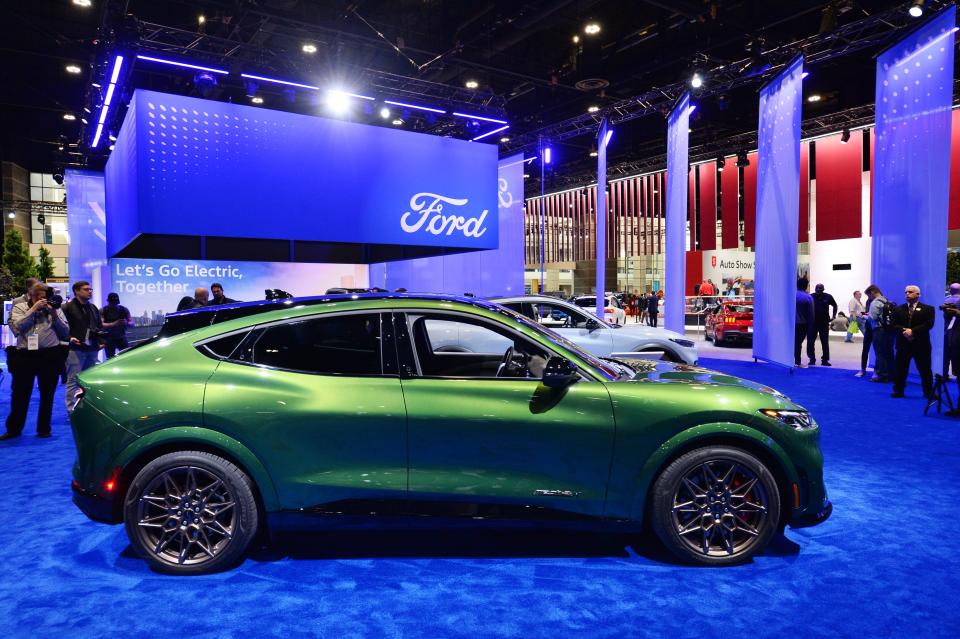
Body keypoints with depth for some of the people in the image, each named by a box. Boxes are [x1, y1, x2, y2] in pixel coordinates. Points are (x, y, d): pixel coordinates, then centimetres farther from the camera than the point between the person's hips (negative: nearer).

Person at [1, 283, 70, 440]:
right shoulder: (19, 307, 8)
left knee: (47, 394, 8)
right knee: (20, 394, 5)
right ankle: (13, 429, 19)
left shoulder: (55, 309, 10)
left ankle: (44, 429, 21)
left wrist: (54, 314, -6)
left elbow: (65, 332, 4)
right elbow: (16, 328, -9)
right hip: (25, 355, -1)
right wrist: (33, 309, -10)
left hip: (50, 356, 1)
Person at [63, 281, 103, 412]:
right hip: (75, 349, -7)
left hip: (92, 349, 7)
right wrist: (70, 338, -19)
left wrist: (100, 332, 7)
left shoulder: (93, 308, 18)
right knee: (73, 380, -4)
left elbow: (100, 326, 26)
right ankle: (72, 410, -1)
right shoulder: (67, 308, -4)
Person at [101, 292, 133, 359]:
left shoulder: (123, 309, 3)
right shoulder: (103, 311, -5)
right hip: (109, 339, -2)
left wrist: (126, 323, -24)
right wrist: (114, 324, -31)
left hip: (122, 338, 2)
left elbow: (132, 323, 0)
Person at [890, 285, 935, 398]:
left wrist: (913, 331, -19)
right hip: (903, 344, 2)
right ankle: (898, 391, 11)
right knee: (900, 369, 3)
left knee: (925, 370, 4)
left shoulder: (928, 309, 4)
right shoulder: (899, 309, 12)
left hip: (921, 344, -2)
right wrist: (903, 331, -16)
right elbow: (893, 325, 2)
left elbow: (929, 324, -9)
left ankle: (928, 392, 14)